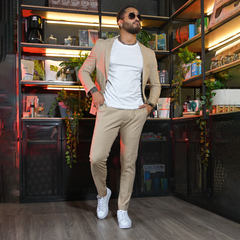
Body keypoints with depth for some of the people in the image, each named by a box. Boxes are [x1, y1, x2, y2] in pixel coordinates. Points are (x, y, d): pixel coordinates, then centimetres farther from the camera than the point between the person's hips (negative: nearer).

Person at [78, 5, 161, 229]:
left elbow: (155, 84, 20)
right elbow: (84, 71, 12)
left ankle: (123, 210, 17)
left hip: (136, 113, 2)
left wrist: (150, 104, 2)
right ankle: (103, 193, 20)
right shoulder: (103, 46, 8)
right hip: (109, 110, -1)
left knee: (129, 162, 3)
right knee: (96, 157, -11)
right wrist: (93, 91, -6)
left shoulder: (148, 54, 14)